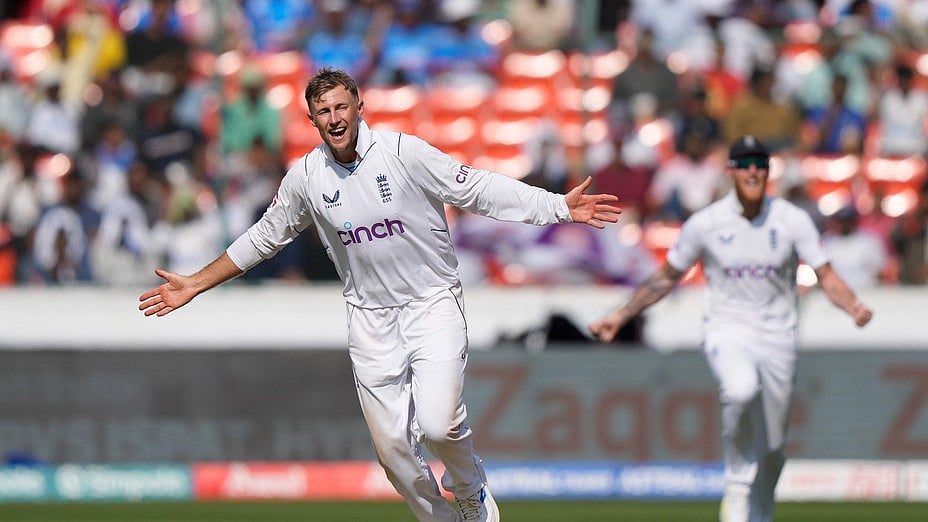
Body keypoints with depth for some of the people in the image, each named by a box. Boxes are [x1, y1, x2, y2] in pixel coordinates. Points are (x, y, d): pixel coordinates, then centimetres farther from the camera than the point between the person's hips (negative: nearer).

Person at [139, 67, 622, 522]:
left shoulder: (405, 152, -12)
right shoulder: (305, 176, -1)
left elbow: (479, 189, -9)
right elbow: (265, 236, 13)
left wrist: (561, 207, -16)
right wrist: (195, 284, 14)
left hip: (433, 302, -3)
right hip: (370, 316, 3)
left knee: (439, 424, -20)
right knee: (392, 443, 0)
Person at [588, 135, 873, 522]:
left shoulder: (793, 220, -2)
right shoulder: (705, 224, -3)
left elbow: (826, 276, -6)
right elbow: (667, 276, 10)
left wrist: (853, 306, -26)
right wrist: (621, 315, 5)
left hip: (777, 338, 2)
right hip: (727, 332, -2)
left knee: (772, 448, 4)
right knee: (741, 389, -36)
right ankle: (737, 486, -20)